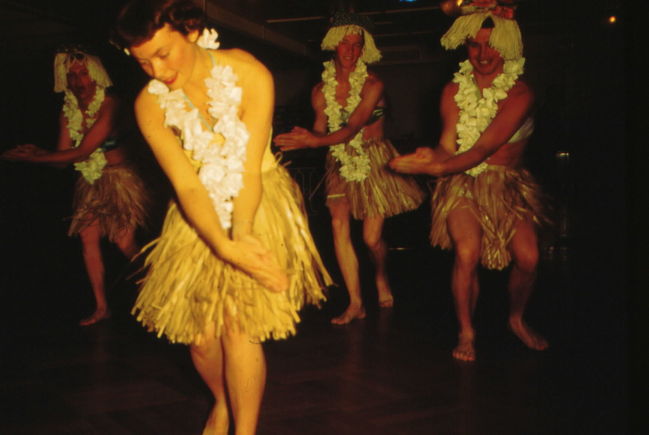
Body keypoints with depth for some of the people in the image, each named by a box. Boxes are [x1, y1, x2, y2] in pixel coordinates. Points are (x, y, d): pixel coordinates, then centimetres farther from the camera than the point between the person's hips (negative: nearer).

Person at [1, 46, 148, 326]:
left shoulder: (109, 105, -17)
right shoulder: (68, 112, 3)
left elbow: (81, 152, -22)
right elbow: (63, 156, 1)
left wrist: (32, 157, -21)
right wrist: (36, 152, -20)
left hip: (117, 179, -6)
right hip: (90, 184, 6)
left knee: (124, 243, -8)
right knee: (88, 239, 0)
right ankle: (101, 307, 9)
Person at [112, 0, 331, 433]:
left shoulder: (248, 74, -18)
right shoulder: (151, 104, -12)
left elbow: (250, 168, -20)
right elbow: (187, 186, -17)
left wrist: (242, 237, -32)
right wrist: (224, 246, -31)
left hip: (259, 205, -2)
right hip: (200, 215, 3)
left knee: (239, 323, -14)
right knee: (199, 331, 2)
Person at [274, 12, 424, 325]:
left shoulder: (372, 84, -11)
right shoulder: (321, 90, 2)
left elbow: (352, 128, -21)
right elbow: (320, 131, 3)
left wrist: (313, 141, -33)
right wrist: (305, 138, -21)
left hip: (374, 161, -3)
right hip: (341, 164, 3)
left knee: (372, 237, -6)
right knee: (339, 226, -12)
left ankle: (381, 277, 29)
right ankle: (355, 303, -3)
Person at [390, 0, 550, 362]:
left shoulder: (520, 93, -10)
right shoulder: (454, 91, 2)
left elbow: (484, 148, -21)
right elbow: (448, 146, -3)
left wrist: (435, 168, -32)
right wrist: (431, 156, -28)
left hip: (509, 183, -1)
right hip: (463, 183, 1)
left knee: (527, 257, -16)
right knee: (468, 254, -22)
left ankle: (517, 319, 16)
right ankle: (466, 331, 1)